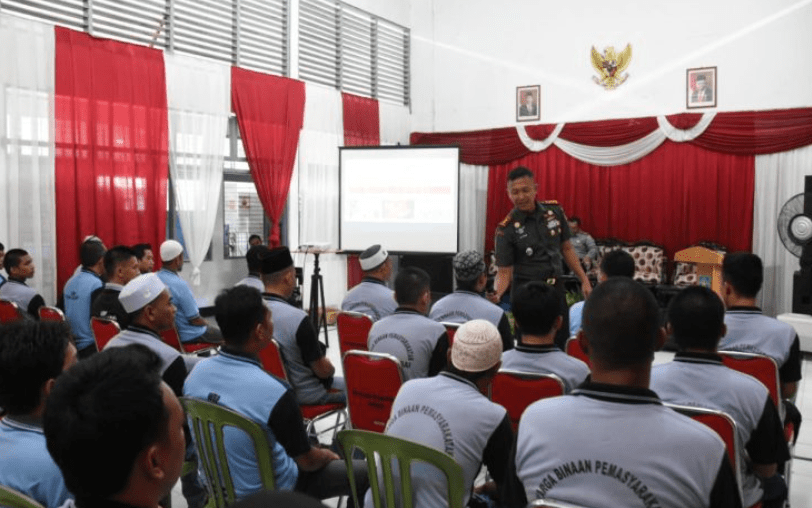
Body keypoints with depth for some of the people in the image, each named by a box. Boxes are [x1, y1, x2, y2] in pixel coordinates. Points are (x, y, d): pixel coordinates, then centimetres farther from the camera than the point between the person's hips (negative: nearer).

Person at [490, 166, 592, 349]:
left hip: (556, 288, 4)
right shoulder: (506, 229, -13)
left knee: (561, 341, 11)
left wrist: (584, 280, 8)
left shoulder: (554, 211, -2)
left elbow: (567, 249, 10)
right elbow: (504, 272, -10)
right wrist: (497, 292, -29)